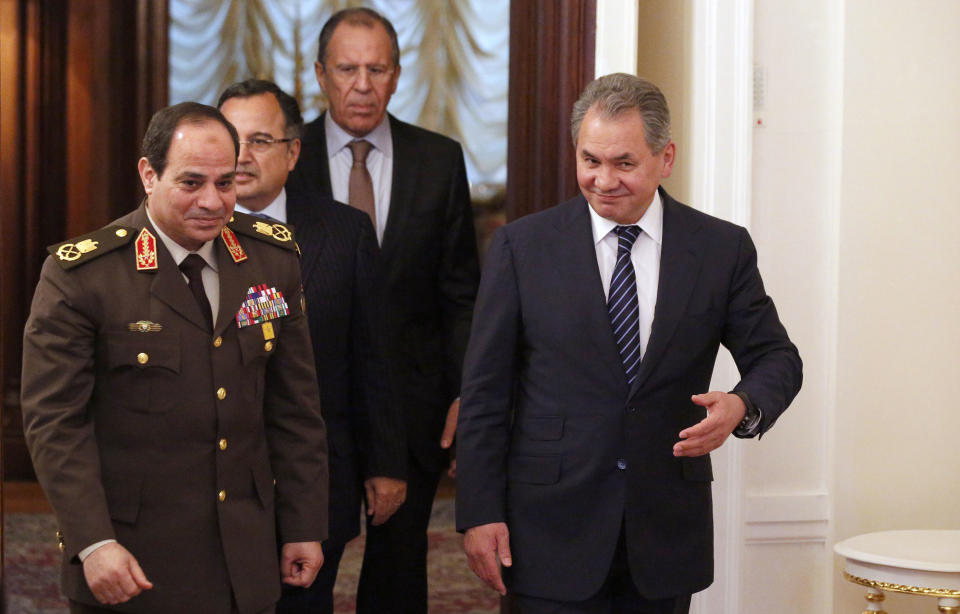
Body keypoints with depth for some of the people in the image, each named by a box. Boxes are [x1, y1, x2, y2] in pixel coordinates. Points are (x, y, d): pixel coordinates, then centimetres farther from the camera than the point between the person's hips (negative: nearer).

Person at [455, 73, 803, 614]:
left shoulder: (723, 249, 3)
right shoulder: (523, 246, 0)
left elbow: (775, 357, 7)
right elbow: (485, 391, 0)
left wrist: (743, 407, -17)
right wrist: (480, 511, -6)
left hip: (667, 529, 2)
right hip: (555, 524, -2)